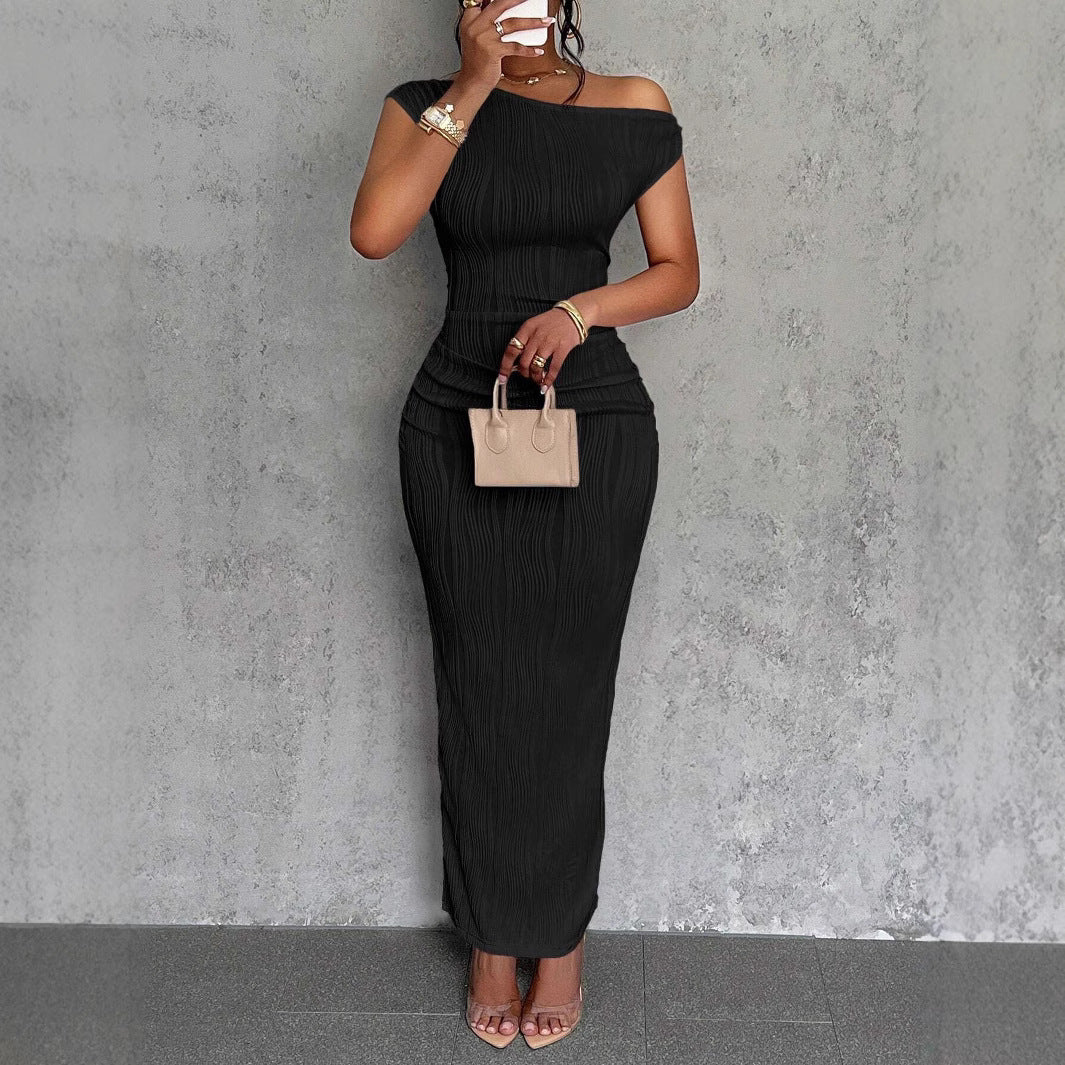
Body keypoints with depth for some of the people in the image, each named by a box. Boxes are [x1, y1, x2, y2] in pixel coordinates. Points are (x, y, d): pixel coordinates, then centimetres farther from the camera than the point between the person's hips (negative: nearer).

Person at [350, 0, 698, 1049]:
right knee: (478, 686, 6)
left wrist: (577, 311, -14)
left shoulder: (634, 108, 4)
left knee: (568, 687, 4)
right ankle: (492, 936, 23)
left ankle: (560, 933, 22)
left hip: (597, 423, 0)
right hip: (457, 426, 1)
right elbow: (374, 232, -15)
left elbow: (678, 273, 4)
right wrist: (470, 91, -15)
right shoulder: (426, 105, 4)